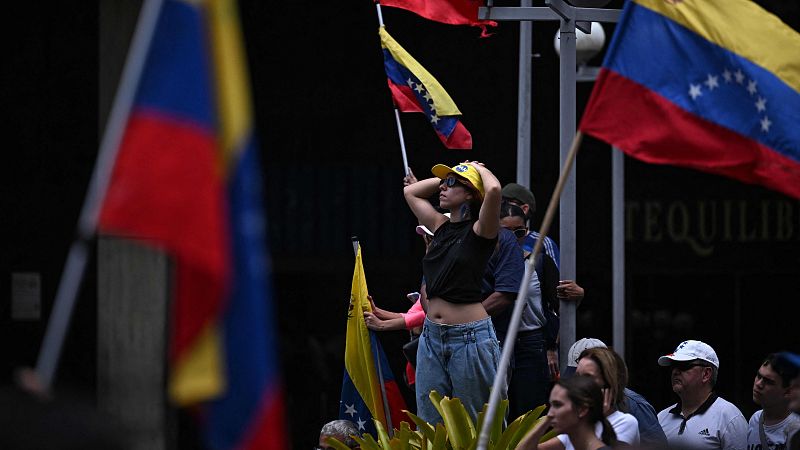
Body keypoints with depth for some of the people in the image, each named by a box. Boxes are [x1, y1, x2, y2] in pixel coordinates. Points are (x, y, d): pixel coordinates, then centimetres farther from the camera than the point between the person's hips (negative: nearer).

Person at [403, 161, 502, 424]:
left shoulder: (479, 231, -7)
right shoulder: (441, 227, 12)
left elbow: (493, 190, -26)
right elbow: (410, 191, 27)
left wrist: (479, 169, -6)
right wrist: (445, 177, 17)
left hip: (470, 338, -7)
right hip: (432, 338, 7)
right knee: (429, 425, 7)